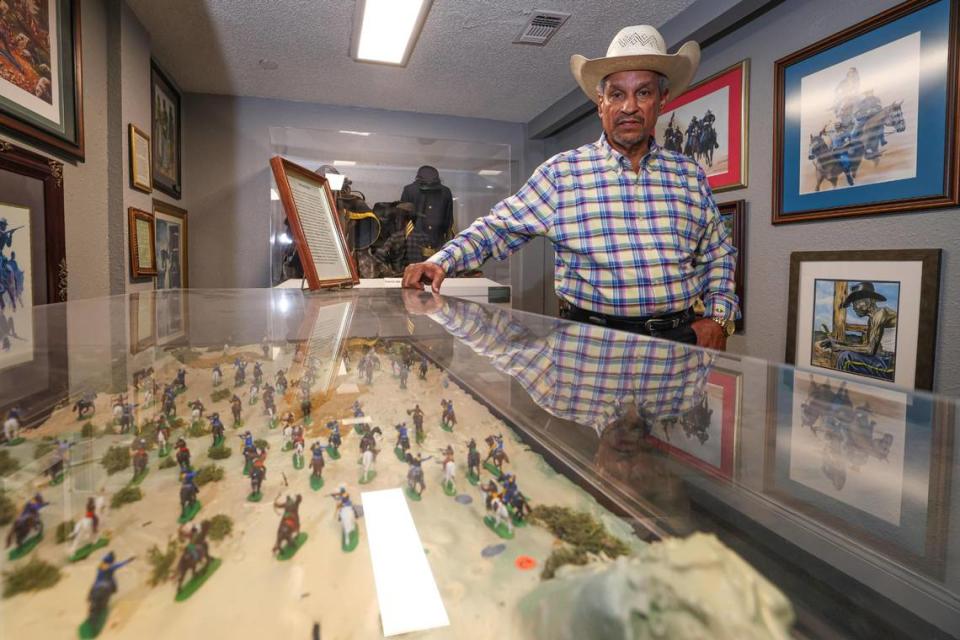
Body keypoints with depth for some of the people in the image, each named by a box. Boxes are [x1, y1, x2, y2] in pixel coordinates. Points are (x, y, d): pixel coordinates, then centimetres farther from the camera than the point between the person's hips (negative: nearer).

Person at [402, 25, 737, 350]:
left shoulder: (690, 176, 9)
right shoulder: (561, 172, 0)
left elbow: (719, 254, 18)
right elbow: (497, 228, -1)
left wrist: (719, 316, 5)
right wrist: (440, 262, -14)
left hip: (680, 338, 3)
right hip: (595, 341, -2)